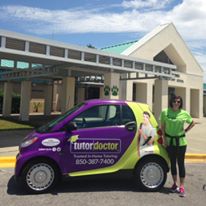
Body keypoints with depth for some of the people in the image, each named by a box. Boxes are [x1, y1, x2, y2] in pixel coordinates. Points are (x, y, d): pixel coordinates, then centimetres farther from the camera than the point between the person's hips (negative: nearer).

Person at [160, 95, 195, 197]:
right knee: (173, 162, 12)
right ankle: (175, 183, 26)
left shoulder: (184, 113, -4)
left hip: (181, 141, -1)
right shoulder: (165, 112, -4)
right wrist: (164, 138, -3)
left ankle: (181, 186, 8)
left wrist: (185, 130, 0)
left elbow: (192, 123, 12)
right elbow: (162, 126, 3)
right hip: (169, 141, 1)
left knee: (180, 163, 1)